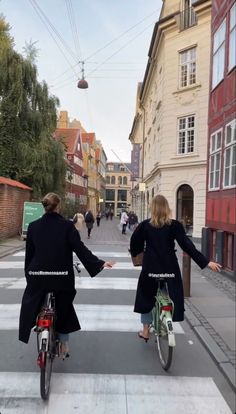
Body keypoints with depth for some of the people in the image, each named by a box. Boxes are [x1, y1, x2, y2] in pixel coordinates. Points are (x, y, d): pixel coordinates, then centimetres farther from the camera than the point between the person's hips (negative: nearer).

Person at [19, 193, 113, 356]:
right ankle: (64, 343, 28)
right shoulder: (67, 225, -10)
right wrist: (100, 263, -13)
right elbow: (80, 248, -15)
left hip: (38, 275, 2)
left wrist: (29, 273, 16)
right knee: (63, 308, 19)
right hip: (62, 276, -1)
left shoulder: (33, 226, -2)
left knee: (32, 303, 25)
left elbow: (29, 253, 4)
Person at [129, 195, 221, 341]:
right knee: (173, 298, 20)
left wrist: (135, 253, 25)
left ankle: (145, 330, 27)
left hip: (150, 268, 0)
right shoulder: (175, 225, -8)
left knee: (146, 297, 19)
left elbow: (135, 243, 2)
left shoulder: (145, 225, -6)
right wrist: (206, 262, -11)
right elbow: (187, 245, -13)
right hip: (170, 268, 0)